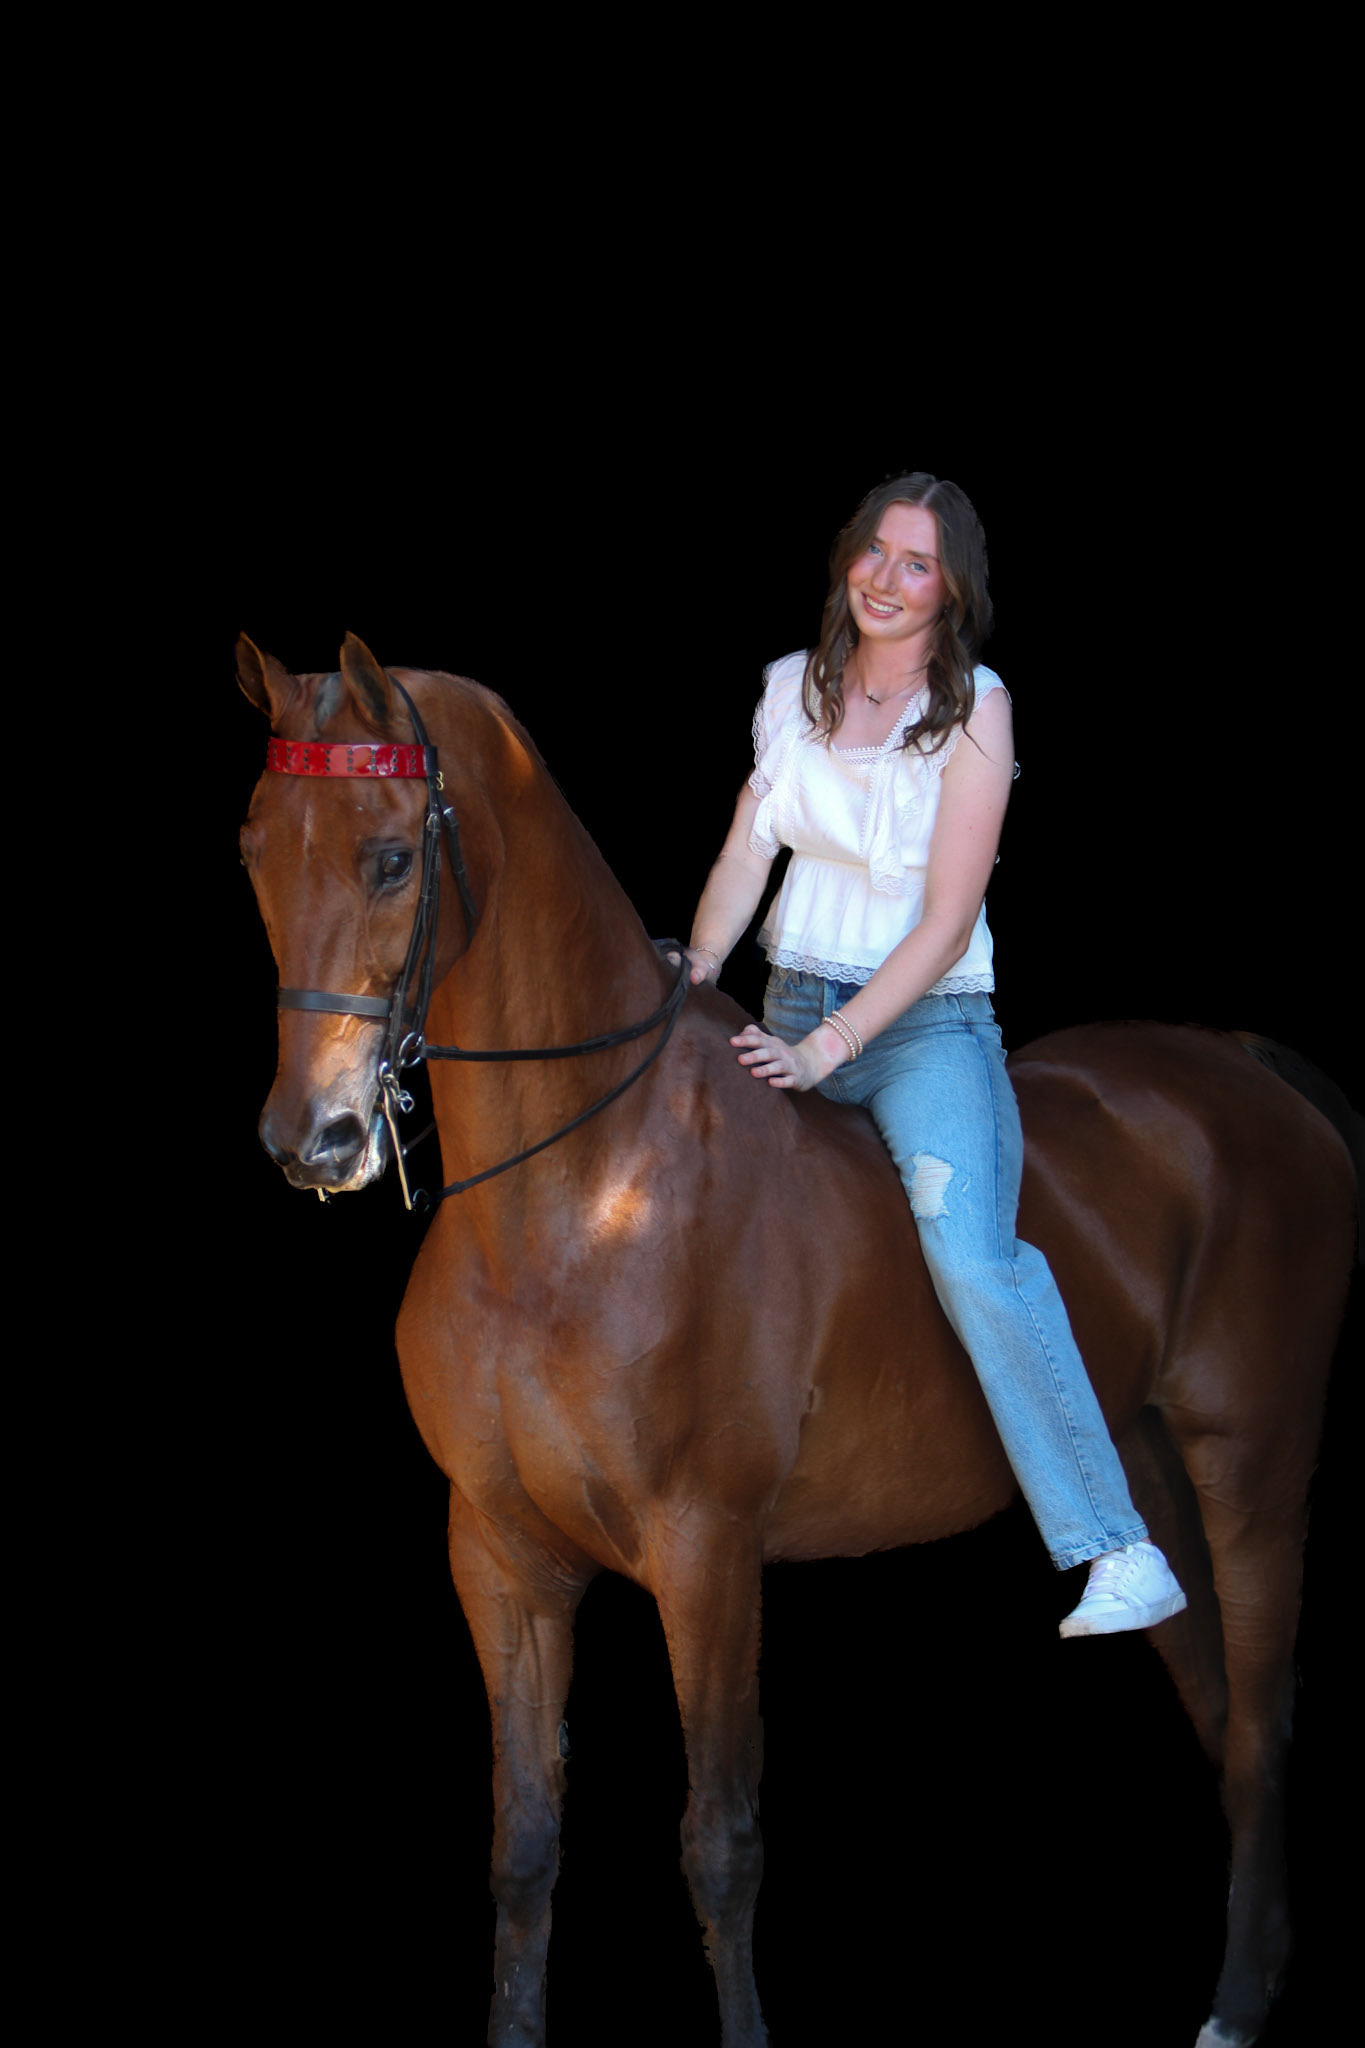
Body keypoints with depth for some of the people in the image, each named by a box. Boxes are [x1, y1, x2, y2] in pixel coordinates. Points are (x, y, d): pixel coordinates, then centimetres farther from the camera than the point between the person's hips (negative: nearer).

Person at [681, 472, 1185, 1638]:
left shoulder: (975, 710, -9)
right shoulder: (794, 688, 7)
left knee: (972, 1259, -26)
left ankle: (1121, 1554, -29)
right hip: (795, 1008, 6)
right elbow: (745, 855, 6)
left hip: (927, 1025, -6)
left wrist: (827, 1049, -20)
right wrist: (687, 984, -9)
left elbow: (945, 928, -13)